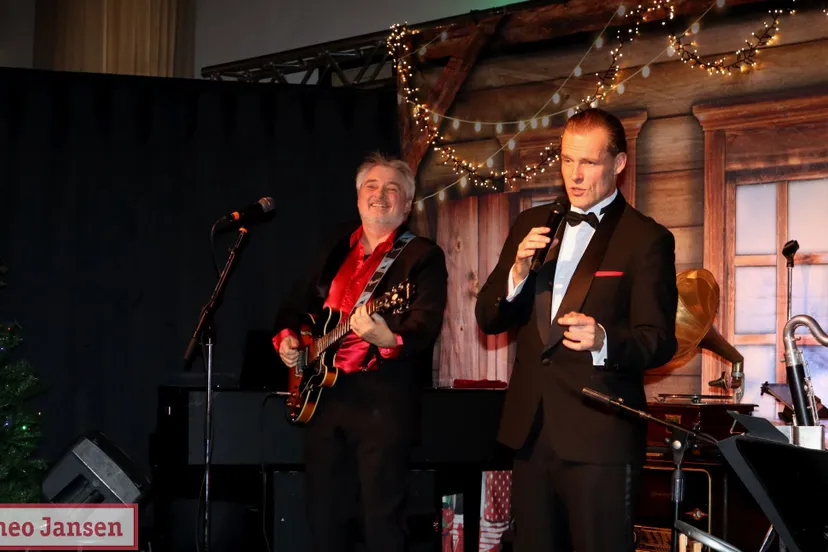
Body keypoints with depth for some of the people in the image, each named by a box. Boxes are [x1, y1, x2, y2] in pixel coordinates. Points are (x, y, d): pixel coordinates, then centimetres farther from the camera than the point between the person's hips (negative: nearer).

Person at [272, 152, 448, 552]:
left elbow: (426, 324, -16)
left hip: (385, 398, -6)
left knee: (382, 517, -7)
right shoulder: (337, 250, 17)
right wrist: (286, 336, 6)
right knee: (324, 515, 10)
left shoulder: (423, 256, -2)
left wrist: (389, 339, -35)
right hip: (324, 393, 6)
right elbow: (301, 307, 26)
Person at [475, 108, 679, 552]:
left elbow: (659, 342, -9)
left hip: (600, 436, -5)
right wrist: (518, 272, -10)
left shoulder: (647, 240, -4)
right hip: (530, 429, 5)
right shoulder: (531, 225, 13)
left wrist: (603, 340, -29)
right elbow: (487, 319, 10)